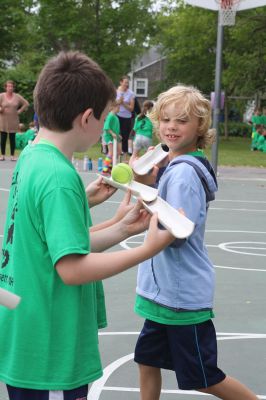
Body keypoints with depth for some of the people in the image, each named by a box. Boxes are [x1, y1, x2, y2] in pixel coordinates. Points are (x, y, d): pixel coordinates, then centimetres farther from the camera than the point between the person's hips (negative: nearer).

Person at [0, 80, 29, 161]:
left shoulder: (17, 97, 2)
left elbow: (26, 104, 9)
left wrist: (19, 111, 2)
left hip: (13, 121, 1)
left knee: (12, 138, 3)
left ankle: (12, 156, 9)